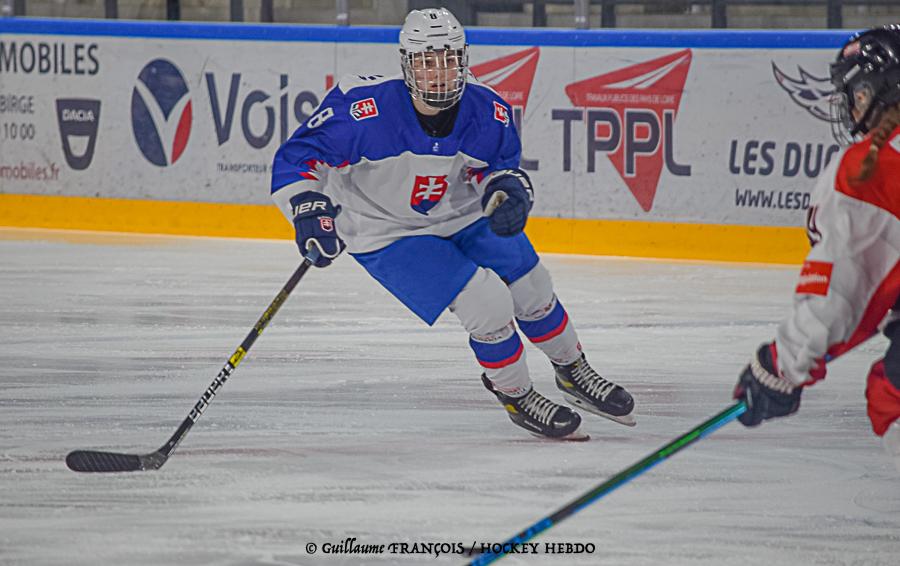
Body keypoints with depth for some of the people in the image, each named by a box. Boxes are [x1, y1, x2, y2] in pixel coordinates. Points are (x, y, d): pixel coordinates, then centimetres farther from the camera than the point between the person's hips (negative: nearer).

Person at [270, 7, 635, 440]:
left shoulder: (488, 113, -18)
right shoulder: (364, 108, -31)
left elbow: (500, 167, 0)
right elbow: (296, 158, -24)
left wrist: (509, 190, -23)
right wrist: (309, 211, -39)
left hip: (463, 217, 5)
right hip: (387, 235, -5)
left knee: (533, 291, 12)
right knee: (489, 305, -17)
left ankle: (574, 373, 42)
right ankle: (516, 397, 9)